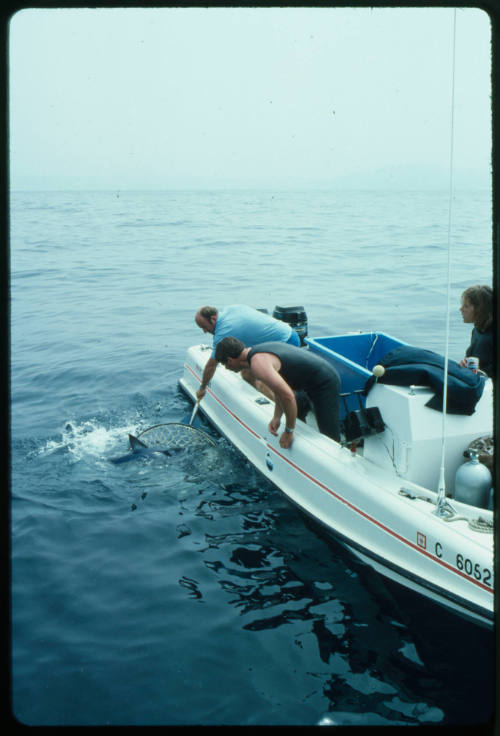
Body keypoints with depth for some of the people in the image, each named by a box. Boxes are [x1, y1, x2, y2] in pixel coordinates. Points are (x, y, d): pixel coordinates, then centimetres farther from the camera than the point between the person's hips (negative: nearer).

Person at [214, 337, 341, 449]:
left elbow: (287, 395, -30)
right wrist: (277, 417, 12)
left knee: (329, 439, -8)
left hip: (325, 384, -10)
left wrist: (289, 432, -18)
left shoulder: (258, 364, -22)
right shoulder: (258, 350, 10)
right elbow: (281, 385, 18)